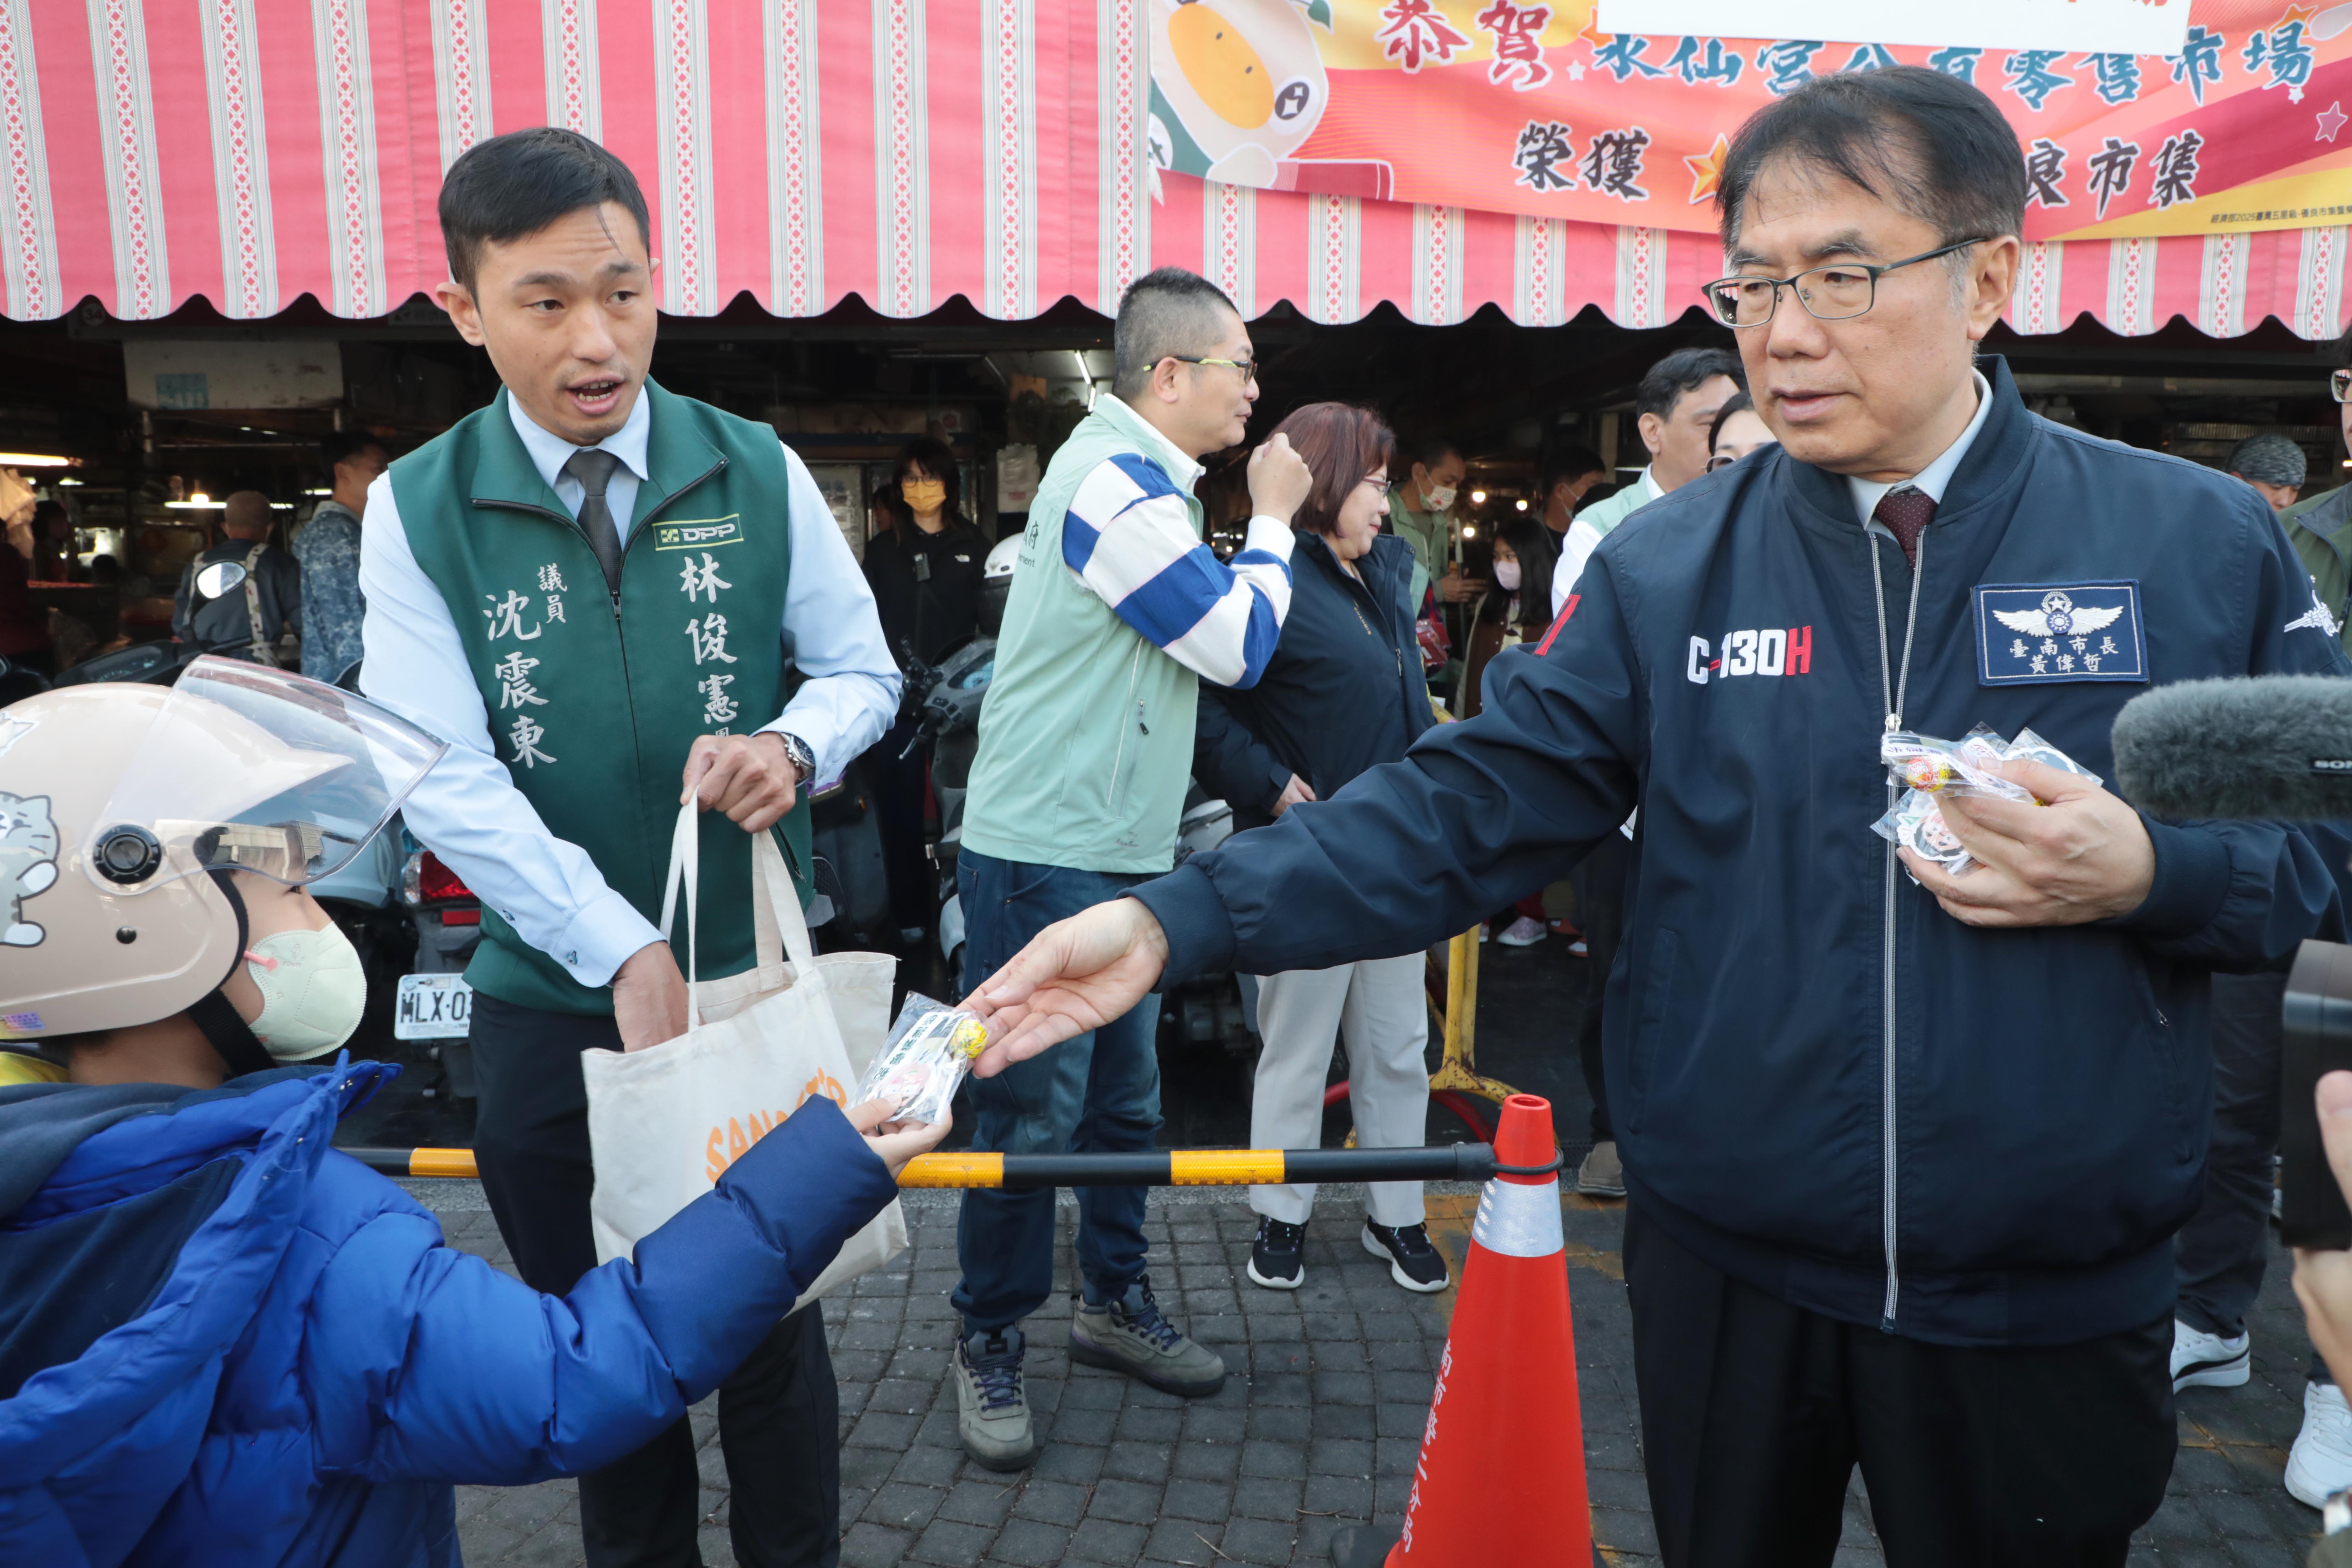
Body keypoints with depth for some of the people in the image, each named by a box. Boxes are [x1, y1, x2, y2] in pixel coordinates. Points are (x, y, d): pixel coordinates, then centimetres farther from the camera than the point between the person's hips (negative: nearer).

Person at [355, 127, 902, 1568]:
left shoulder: (758, 475, -3)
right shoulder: (417, 511, -5)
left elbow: (864, 670, 5)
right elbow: (444, 775, -11)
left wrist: (794, 743, -18)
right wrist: (622, 952, -20)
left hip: (758, 972, 0)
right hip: (556, 997, 1)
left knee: (773, 1327, 12)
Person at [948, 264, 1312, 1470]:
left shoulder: (1134, 474, 17)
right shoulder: (1119, 482, -17)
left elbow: (1210, 640, 23)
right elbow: (1239, 647, -11)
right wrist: (1272, 522, 0)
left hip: (1115, 854, 10)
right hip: (1045, 858, -10)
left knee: (1123, 1097, 16)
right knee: (1033, 1111, -1)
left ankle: (1114, 1301, 32)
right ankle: (989, 1348, 15)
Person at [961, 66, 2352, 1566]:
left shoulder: (2204, 542, -5)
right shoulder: (1666, 567, -5)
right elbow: (1469, 803, -11)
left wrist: (2154, 873, -20)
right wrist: (1175, 922, -21)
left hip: (2049, 1307, 0)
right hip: (1728, 1275, 1)